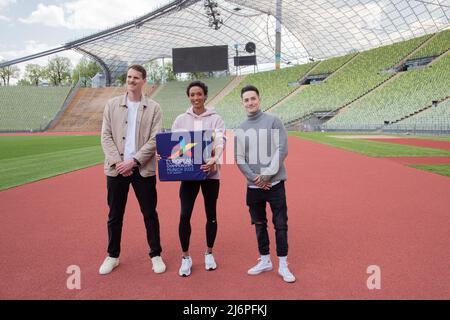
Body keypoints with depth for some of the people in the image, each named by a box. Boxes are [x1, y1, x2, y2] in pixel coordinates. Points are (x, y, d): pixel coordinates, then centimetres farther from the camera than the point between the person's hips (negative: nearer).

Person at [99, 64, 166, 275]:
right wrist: (117, 162, -10)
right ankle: (113, 256, 28)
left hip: (143, 169, -1)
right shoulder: (112, 105, 6)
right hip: (116, 169, 2)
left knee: (149, 214, 6)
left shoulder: (153, 108, 1)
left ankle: (156, 255, 21)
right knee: (115, 215, 11)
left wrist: (133, 161, -13)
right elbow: (106, 136, 2)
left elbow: (155, 140, -5)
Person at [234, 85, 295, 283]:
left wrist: (267, 175, -13)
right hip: (253, 186, 3)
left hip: (275, 183, -3)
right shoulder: (240, 130, 7)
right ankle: (265, 261, 29)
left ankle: (283, 265, 16)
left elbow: (282, 150, -8)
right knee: (259, 224, 13)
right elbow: (239, 158, 3)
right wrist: (254, 178, -10)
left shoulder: (273, 122, -1)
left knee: (280, 224, 2)